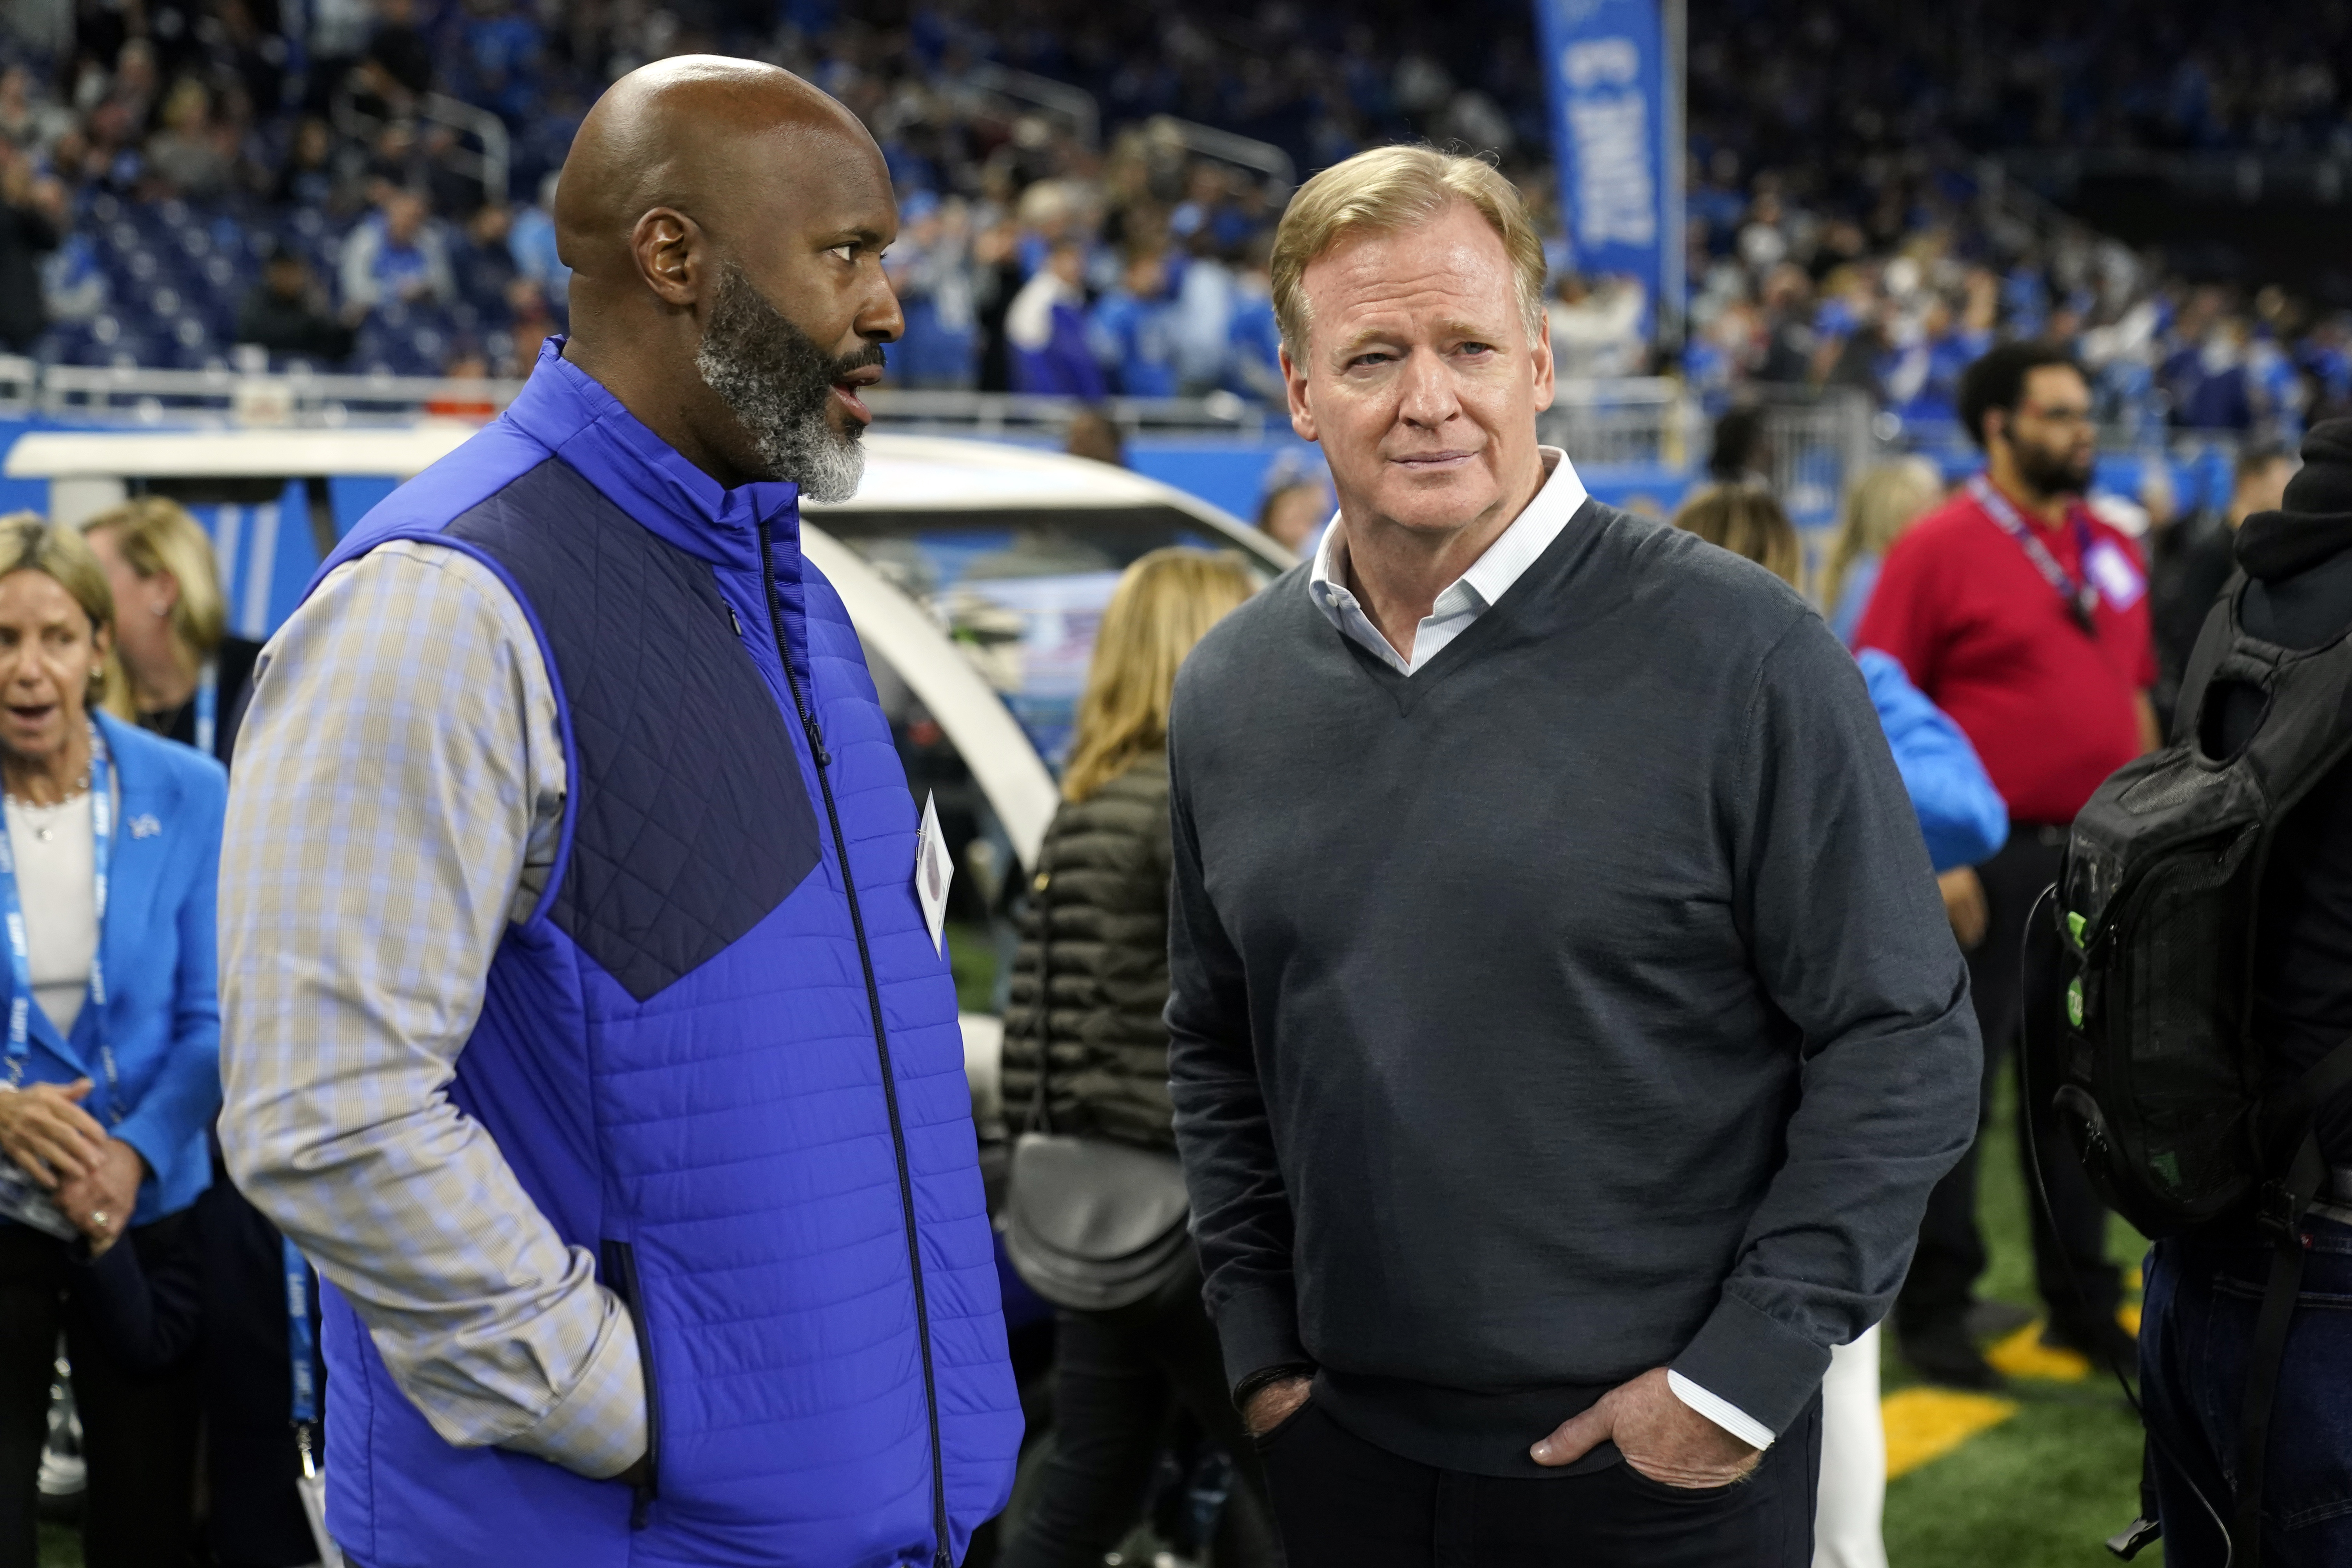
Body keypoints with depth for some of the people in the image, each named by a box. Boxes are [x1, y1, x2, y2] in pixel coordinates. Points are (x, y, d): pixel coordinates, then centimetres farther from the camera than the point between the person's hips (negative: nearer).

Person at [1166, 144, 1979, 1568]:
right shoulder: (1231, 692, 4)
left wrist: (1746, 1370, -13)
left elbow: (1904, 1045, -10)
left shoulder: (1741, 654, -11)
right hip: (1343, 1441, 4)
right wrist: (1258, 1334, 7)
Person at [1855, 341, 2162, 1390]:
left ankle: (2084, 1302, 25)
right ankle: (1933, 1308, 12)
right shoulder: (1941, 548, -8)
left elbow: (2133, 701, 19)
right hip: (1992, 862, -6)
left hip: (2099, 858, 6)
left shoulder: (2111, 552, 12)